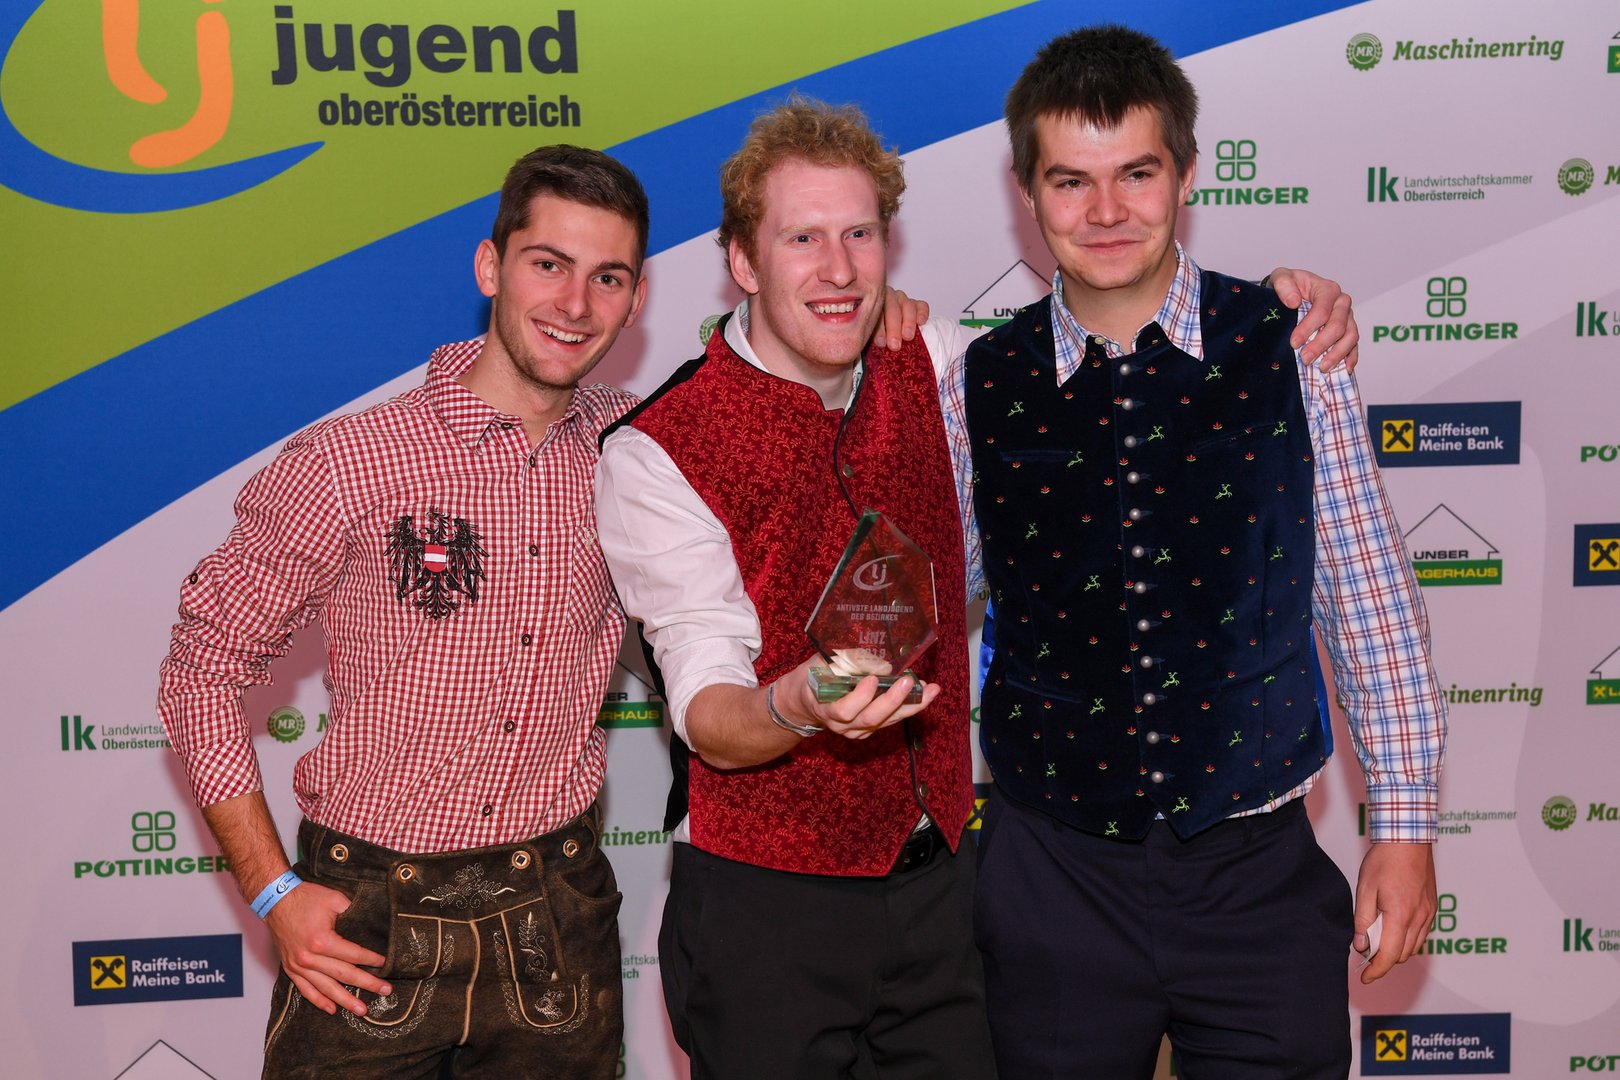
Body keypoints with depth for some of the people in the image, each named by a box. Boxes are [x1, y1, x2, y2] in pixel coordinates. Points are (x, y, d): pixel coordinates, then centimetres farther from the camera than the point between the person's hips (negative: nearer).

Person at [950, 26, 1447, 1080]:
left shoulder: (1287, 350, -4)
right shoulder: (977, 389, -3)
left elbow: (1370, 597, 1)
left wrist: (1405, 824, 2)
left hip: (1259, 874, 0)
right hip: (1055, 876, 1)